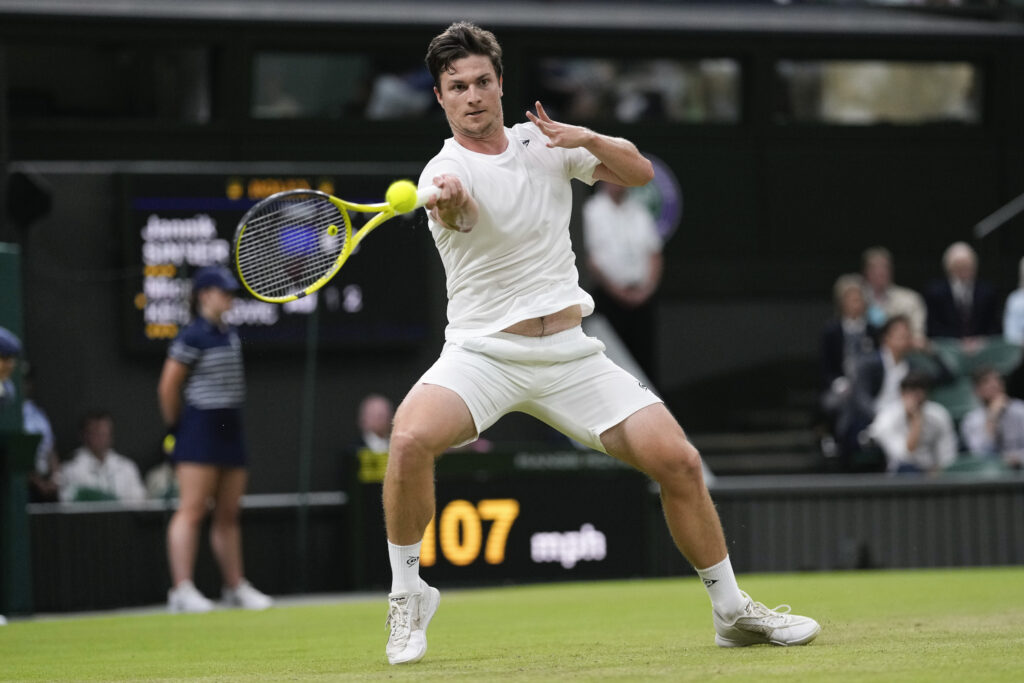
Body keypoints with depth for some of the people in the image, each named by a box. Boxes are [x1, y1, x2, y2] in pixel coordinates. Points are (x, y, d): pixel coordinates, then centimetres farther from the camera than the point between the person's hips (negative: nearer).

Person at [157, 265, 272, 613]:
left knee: (228, 513, 11)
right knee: (192, 510, -10)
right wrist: (177, 427, -4)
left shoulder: (230, 335, 14)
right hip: (199, 430, -8)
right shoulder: (193, 336, -11)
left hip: (229, 429, 8)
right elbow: (168, 387, -10)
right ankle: (182, 590, -13)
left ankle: (236, 587, 16)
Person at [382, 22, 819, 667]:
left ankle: (733, 611, 13)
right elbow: (458, 208, -34)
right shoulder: (446, 169, -10)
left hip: (571, 354, 4)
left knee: (678, 461, -6)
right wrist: (449, 203, -59)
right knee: (411, 437, -31)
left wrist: (587, 137, -9)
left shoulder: (543, 142, 7)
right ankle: (408, 596, -10)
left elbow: (638, 172, 11)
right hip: (482, 351, -4)